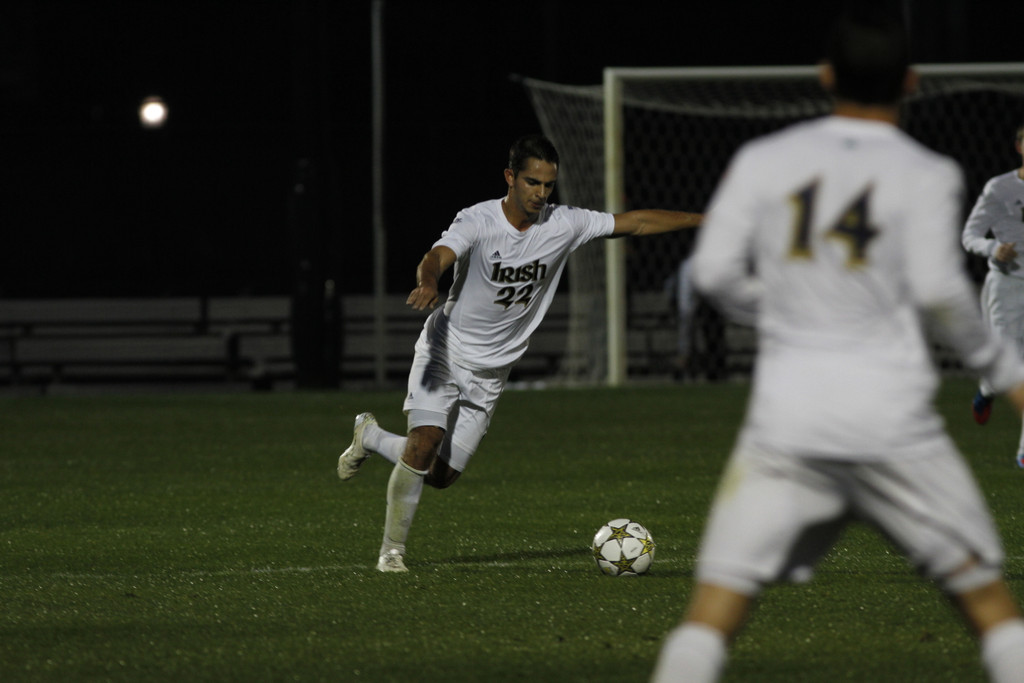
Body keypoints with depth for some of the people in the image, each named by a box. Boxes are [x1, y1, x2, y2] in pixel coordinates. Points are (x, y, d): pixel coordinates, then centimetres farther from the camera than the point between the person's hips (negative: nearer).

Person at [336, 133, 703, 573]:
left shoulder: (563, 225, -6)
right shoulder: (478, 222, -18)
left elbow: (635, 223, 1)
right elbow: (436, 259, -35)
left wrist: (705, 220, -1)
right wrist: (428, 283, -59)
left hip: (490, 372, 4)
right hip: (445, 350, -4)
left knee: (442, 476, 1)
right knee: (423, 445, -22)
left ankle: (371, 437, 30)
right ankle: (392, 549, -4)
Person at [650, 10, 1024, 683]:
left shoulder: (764, 159, 7)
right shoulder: (927, 174, 0)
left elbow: (715, 272, 3)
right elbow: (938, 290, -11)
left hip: (786, 407, 2)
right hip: (891, 412, -2)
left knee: (717, 601, -1)